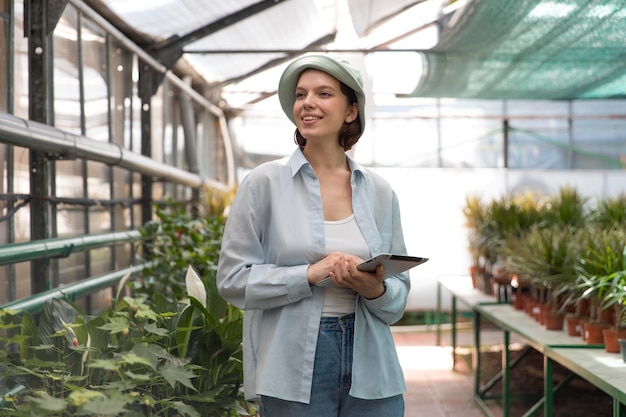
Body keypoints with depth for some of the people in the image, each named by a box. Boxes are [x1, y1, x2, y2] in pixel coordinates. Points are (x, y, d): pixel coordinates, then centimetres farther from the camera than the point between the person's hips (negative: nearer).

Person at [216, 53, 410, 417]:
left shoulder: (380, 192, 4)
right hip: (292, 375, -3)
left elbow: (399, 296, 8)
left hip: (371, 372, 3)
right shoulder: (264, 183, -3)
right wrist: (310, 275, -17)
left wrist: (375, 289, -14)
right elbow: (232, 279, -6)